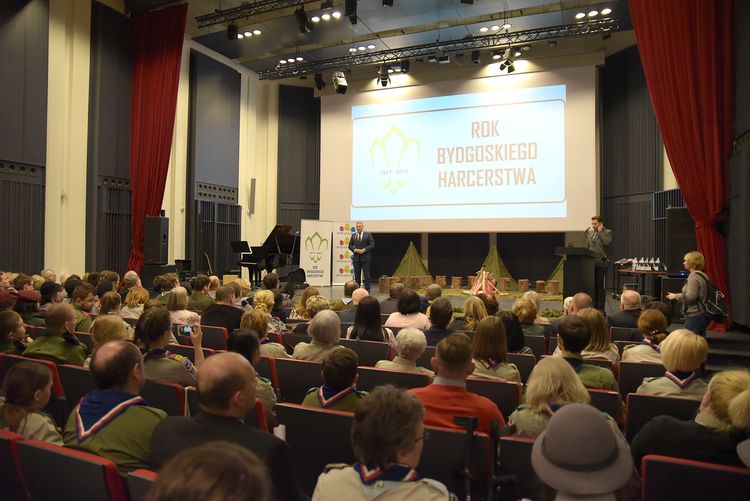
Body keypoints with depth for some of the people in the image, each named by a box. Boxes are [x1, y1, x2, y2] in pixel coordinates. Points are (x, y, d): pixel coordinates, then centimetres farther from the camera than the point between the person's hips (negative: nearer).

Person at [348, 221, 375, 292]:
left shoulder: (368, 234, 2)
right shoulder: (353, 235, 10)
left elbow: (372, 245, -3)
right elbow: (350, 245, 11)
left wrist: (364, 250, -14)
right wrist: (355, 250, -8)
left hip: (365, 258, -3)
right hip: (356, 258, 3)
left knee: (366, 275, -1)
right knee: (357, 276, 6)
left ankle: (367, 290, 3)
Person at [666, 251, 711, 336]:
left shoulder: (693, 276, -15)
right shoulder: (703, 276, 14)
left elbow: (691, 296, -23)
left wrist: (675, 296, -11)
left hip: (694, 316, -10)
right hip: (703, 315, 10)